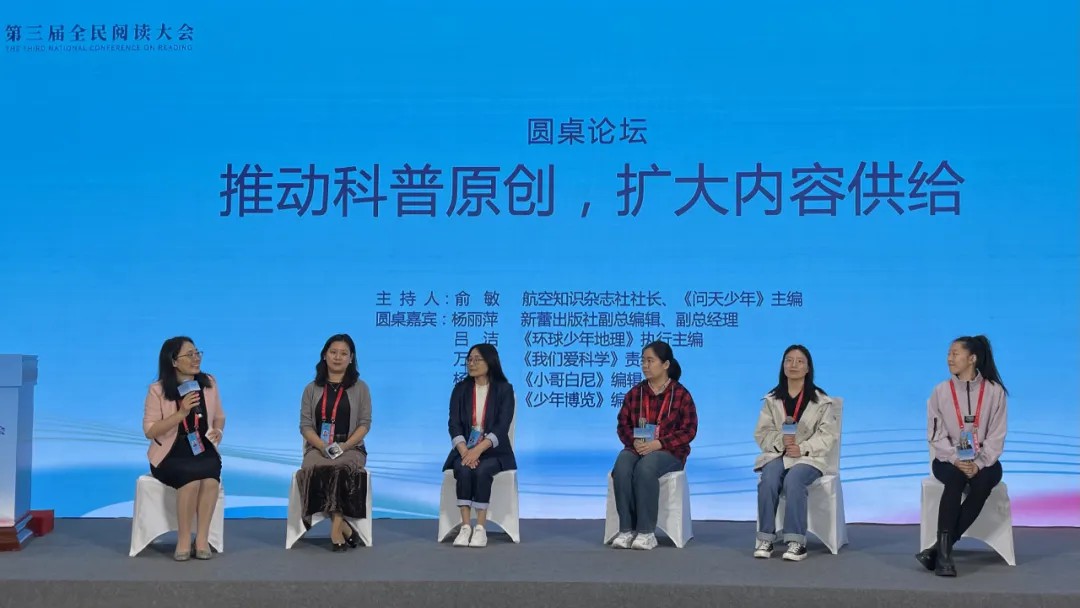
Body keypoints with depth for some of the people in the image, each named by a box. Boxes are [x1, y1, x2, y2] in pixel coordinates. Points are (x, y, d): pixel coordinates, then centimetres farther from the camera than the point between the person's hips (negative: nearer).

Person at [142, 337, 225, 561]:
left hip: (203, 449, 3)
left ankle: (202, 538, -21)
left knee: (210, 476, -32)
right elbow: (149, 431, -9)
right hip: (171, 454, -3)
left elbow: (219, 416, 17)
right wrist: (181, 413, -20)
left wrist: (218, 431, -7)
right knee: (192, 475, -34)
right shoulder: (158, 390, -7)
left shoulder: (209, 383, 5)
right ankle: (184, 539, -19)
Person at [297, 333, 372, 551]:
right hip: (318, 447, 1)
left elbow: (364, 423, 3)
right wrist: (323, 446, -12)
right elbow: (305, 425, 7)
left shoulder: (360, 388, 11)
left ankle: (335, 528, -34)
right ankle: (343, 526, -31)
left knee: (343, 468, -37)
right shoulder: (312, 389, 14)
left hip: (350, 448, -1)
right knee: (315, 469, -35)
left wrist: (344, 446, -14)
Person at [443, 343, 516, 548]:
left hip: (493, 451, -2)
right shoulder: (460, 389, 6)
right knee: (464, 470, -30)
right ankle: (465, 527, -29)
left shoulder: (504, 389, -2)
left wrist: (478, 450, -25)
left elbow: (501, 427, -12)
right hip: (465, 450, 2)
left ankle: (481, 528, -28)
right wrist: (465, 451, -21)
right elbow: (454, 425, -2)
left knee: (482, 471, -33)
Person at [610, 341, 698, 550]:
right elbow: (623, 424, 10)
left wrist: (658, 443, -18)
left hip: (668, 450, -3)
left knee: (645, 469, -37)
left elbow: (689, 430, -5)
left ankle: (646, 531, -31)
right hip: (637, 447, 3)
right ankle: (626, 529, -30)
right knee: (621, 468, -32)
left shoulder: (681, 395, 0)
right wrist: (634, 441, -14)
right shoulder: (635, 393, 12)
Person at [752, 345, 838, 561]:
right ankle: (765, 538, -24)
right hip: (777, 453, 2)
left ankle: (796, 541, -29)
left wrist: (802, 448, -18)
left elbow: (828, 435, -3)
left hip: (809, 456, -2)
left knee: (793, 480, -34)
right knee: (768, 480, -30)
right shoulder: (772, 399, 11)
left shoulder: (821, 400, 3)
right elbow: (762, 433, 6)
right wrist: (780, 441, -15)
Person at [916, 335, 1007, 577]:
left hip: (984, 461, 0)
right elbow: (936, 435, -2)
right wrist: (956, 460, -18)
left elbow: (996, 437, -4)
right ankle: (944, 551, -37)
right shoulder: (941, 391, 2)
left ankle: (938, 549, -32)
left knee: (982, 482, -34)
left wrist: (979, 464, -18)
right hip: (948, 459, 0)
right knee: (955, 479, -35)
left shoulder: (995, 391, 0)